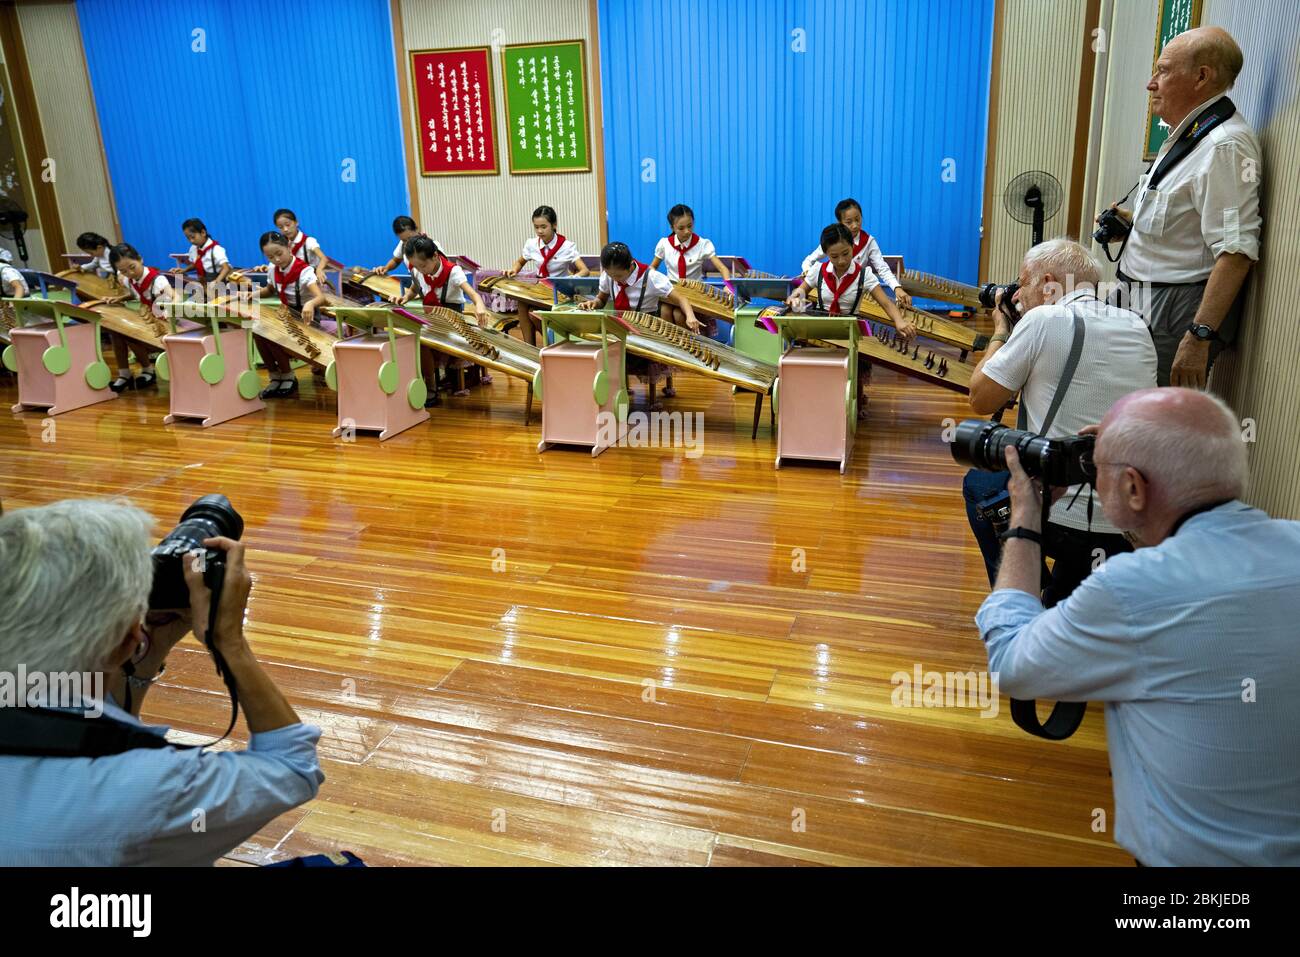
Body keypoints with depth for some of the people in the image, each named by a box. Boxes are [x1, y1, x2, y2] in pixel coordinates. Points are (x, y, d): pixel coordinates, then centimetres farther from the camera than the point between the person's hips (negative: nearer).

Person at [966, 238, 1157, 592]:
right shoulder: (1137, 327, 8)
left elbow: (981, 400, -2)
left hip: (1062, 523, -6)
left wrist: (1000, 332, 13)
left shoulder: (1043, 320, -11)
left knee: (978, 482, 24)